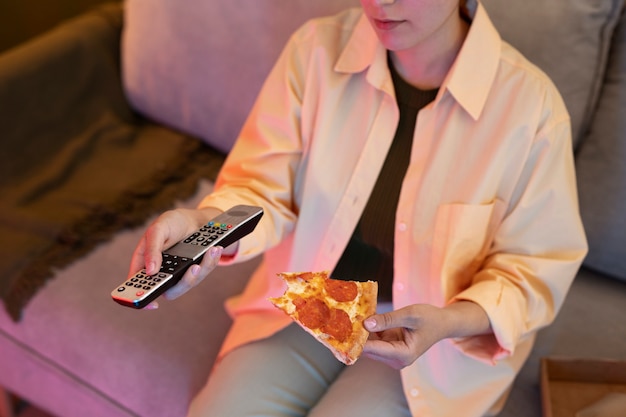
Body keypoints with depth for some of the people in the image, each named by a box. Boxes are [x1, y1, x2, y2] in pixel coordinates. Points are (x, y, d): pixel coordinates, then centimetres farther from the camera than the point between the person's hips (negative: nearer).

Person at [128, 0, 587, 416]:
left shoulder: (530, 102, -17)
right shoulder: (317, 48, -10)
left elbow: (535, 269, -9)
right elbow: (263, 189, -8)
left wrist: (447, 323, -27)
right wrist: (206, 225, -30)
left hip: (441, 335, -2)